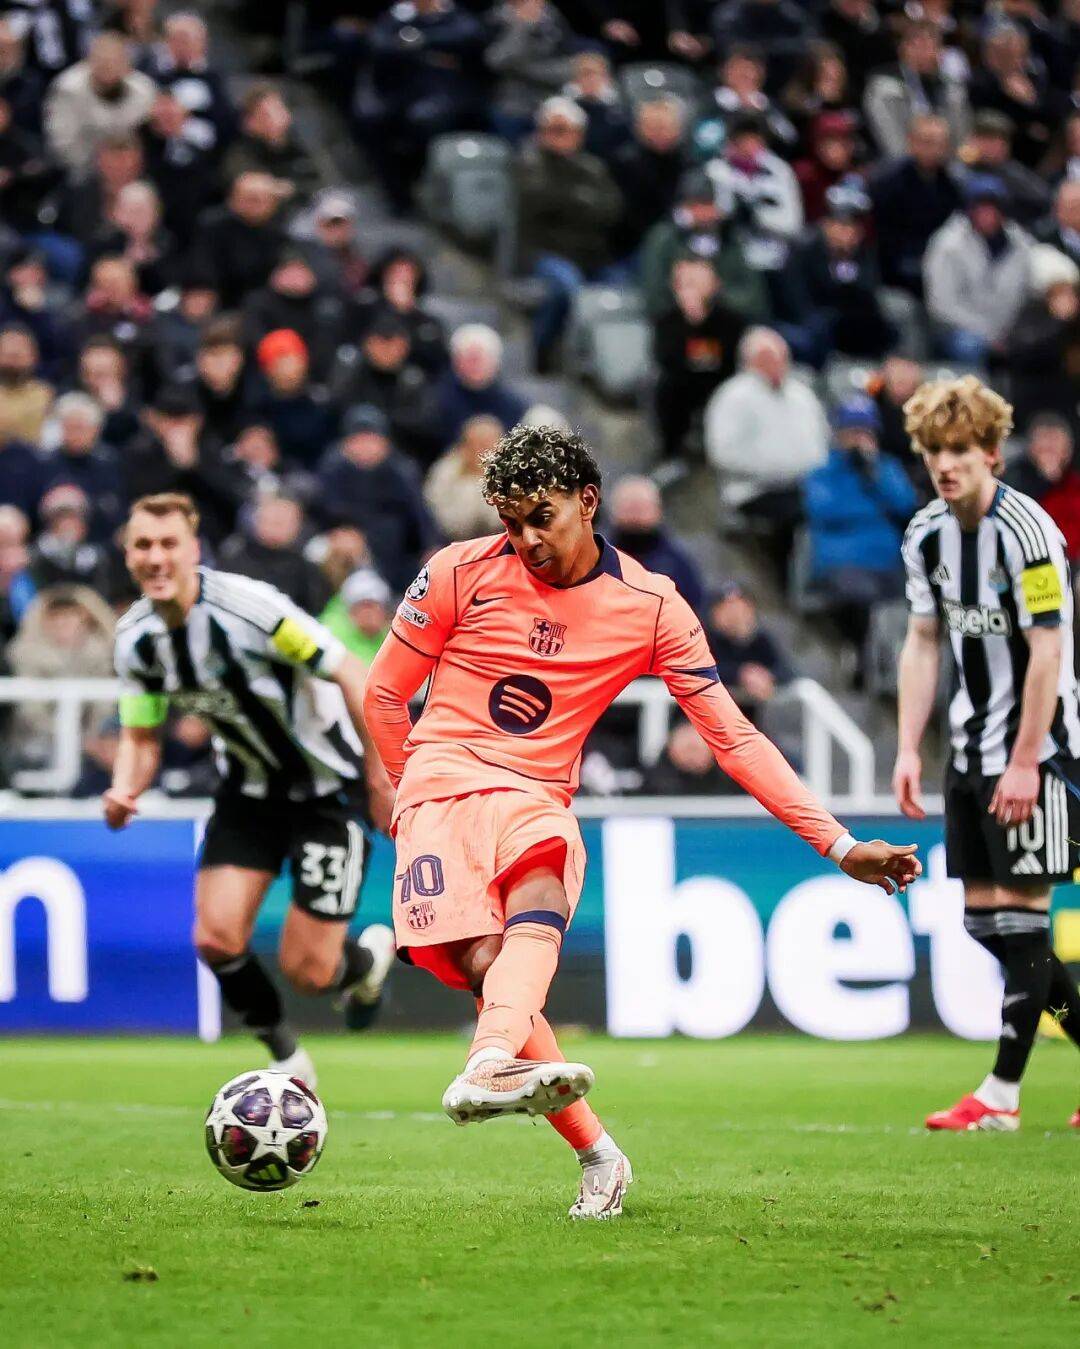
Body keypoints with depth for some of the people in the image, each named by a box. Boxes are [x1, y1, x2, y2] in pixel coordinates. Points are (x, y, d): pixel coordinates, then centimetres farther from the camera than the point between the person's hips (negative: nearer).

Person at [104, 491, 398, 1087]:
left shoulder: (248, 606, -28)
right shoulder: (135, 638, -8)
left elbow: (353, 677, -21)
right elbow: (141, 736, 4)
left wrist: (380, 778, -16)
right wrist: (124, 791, -19)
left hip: (328, 786, -5)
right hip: (249, 789, 5)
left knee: (307, 971, -6)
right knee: (216, 938, -11)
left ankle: (369, 956, 32)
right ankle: (284, 1055, 17)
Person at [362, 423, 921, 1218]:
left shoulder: (651, 607, 2)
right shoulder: (462, 573, 0)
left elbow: (733, 737, 5)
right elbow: (385, 692, 14)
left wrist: (840, 844, 0)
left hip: (535, 801, 0)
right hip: (442, 782, 0)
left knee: (540, 892, -36)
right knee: (483, 965, -25)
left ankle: (488, 1068, -61)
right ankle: (596, 1153, -19)